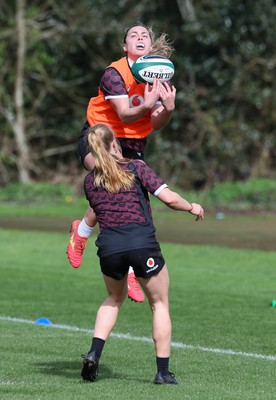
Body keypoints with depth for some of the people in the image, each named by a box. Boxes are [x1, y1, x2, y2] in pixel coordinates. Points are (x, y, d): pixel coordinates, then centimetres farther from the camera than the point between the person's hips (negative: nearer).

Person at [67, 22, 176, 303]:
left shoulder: (158, 78, -1)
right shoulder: (114, 73, -17)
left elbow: (155, 125, -6)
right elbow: (125, 115, -28)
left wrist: (168, 109, -27)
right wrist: (146, 106, -47)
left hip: (133, 146, 5)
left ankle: (129, 271, 4)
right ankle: (82, 231, -10)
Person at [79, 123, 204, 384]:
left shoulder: (89, 181, 10)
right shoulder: (136, 169, -1)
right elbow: (169, 198, -7)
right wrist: (192, 207, 10)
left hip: (108, 247, 4)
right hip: (142, 244, -3)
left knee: (114, 299, 29)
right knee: (160, 304, 14)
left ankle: (94, 353, 8)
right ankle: (163, 371, 9)